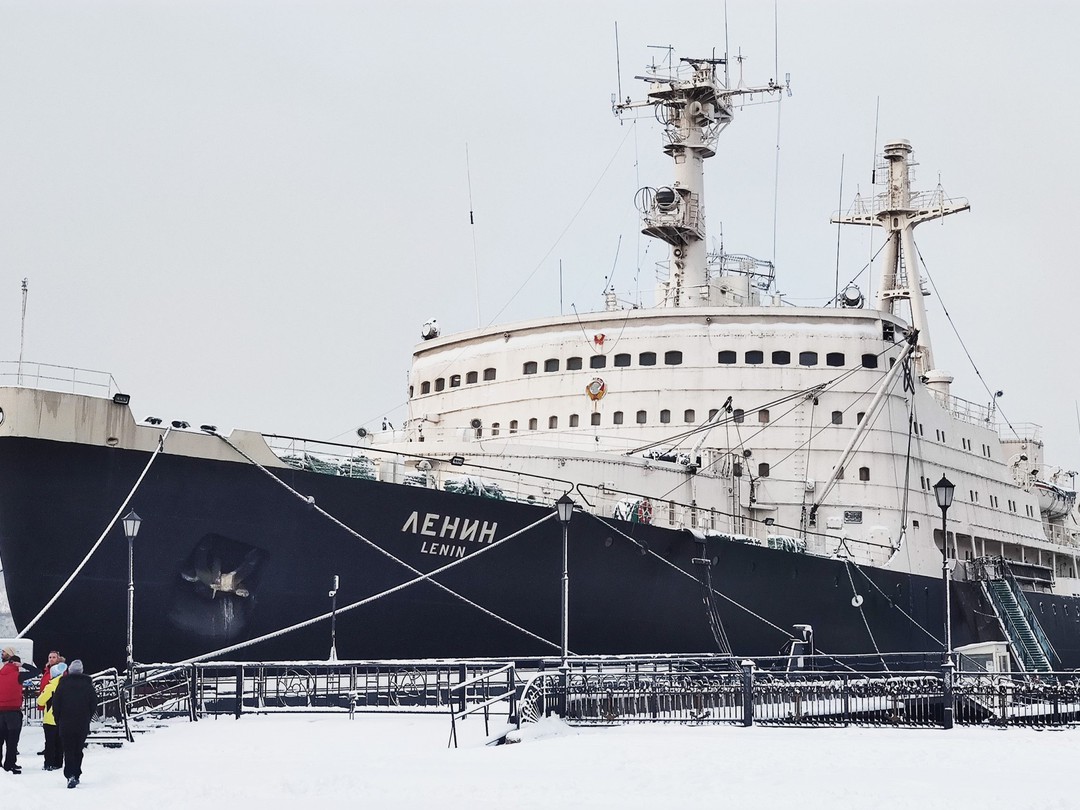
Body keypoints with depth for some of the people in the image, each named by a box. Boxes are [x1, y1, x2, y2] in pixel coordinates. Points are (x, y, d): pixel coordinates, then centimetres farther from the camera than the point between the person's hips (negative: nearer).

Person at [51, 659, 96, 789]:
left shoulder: (63, 684, -3)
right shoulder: (88, 684, 1)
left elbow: (56, 704, -2)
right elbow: (94, 705, 4)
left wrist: (58, 721, 9)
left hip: (65, 724, -2)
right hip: (83, 725, 2)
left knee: (68, 750, -2)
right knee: (78, 749, 14)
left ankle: (70, 775, -18)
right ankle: (77, 775, 15)